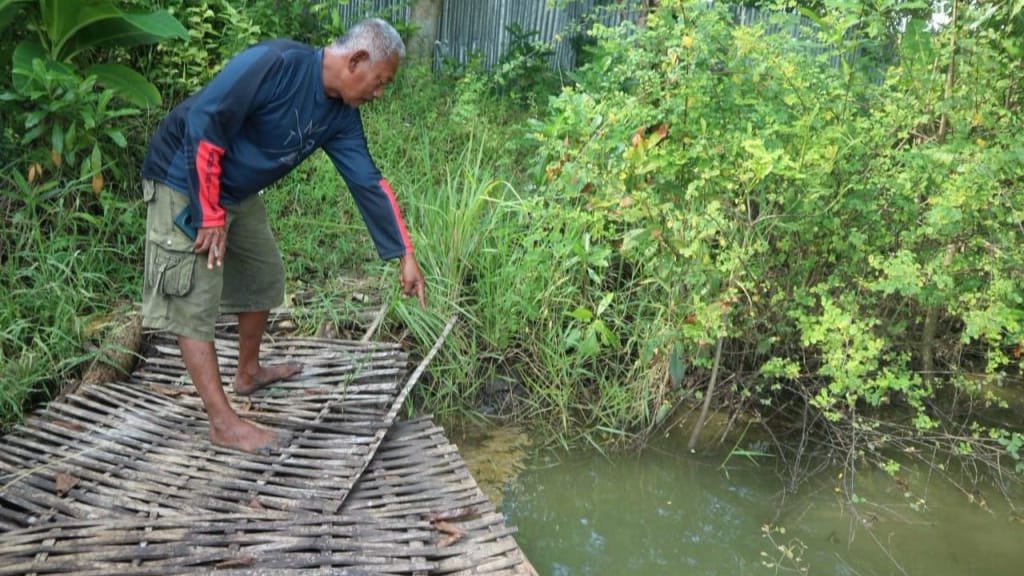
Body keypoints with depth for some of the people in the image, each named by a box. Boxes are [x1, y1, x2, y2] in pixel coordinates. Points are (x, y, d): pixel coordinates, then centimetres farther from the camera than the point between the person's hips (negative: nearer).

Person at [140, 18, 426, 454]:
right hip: (185, 181, -9)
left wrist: (405, 256, 0)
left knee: (264, 275, 18)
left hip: (238, 191, 9)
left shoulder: (340, 114, -3)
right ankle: (223, 422, -6)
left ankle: (249, 372, 38)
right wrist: (210, 215, -25)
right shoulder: (275, 63, -28)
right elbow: (203, 121, -30)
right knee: (194, 300, -7)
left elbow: (367, 182, 1)